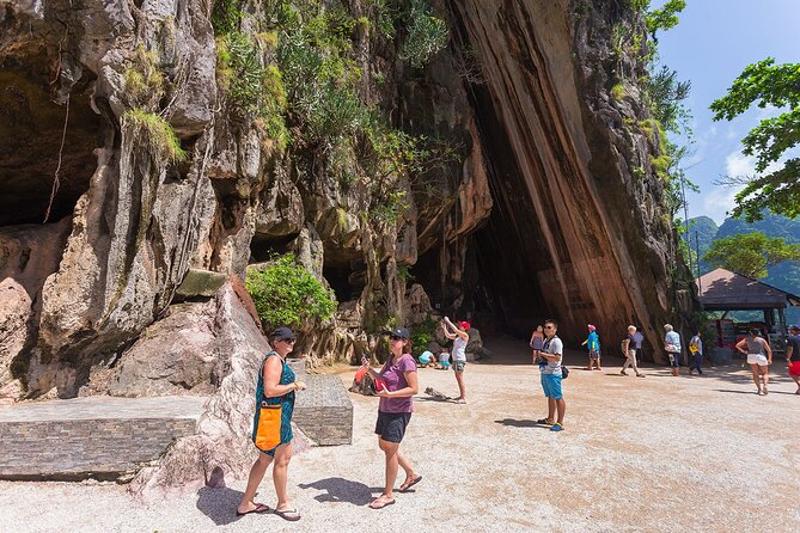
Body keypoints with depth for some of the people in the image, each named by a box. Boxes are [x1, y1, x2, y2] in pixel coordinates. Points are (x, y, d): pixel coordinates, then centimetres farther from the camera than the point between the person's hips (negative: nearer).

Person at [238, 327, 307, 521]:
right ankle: (282, 504, 22)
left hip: (278, 413, 10)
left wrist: (293, 385, 12)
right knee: (283, 459, 5)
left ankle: (246, 503, 29)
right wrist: (293, 385, -17)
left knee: (265, 458, 18)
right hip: (274, 413, -10)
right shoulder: (274, 360, -18)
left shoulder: (279, 359, 14)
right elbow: (270, 390, -26)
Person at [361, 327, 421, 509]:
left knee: (390, 450, 2)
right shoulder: (391, 358, 6)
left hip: (399, 412, -9)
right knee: (384, 445, 21)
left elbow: (414, 388, -21)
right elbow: (380, 377, 13)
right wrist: (368, 368, -6)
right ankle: (412, 474, 39)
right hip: (385, 410, 9)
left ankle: (388, 495, 19)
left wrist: (390, 394, -28)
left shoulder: (406, 361, -20)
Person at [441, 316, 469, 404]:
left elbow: (455, 330, -21)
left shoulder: (465, 335, -9)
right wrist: (444, 327, 8)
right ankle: (461, 395, 21)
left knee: (460, 378, -9)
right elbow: (448, 335, 18)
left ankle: (464, 398, -8)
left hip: (460, 359, -9)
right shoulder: (458, 336, 15)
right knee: (458, 378, 13)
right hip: (456, 359, 9)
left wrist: (448, 321, -15)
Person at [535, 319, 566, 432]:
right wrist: (539, 354, 7)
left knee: (558, 397, -2)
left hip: (553, 374, -10)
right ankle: (550, 419, 30)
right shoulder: (545, 340, 14)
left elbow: (557, 358, -25)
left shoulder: (556, 341, -15)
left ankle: (560, 423, 4)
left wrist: (543, 354, -20)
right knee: (550, 396, 19)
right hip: (545, 372, 10)